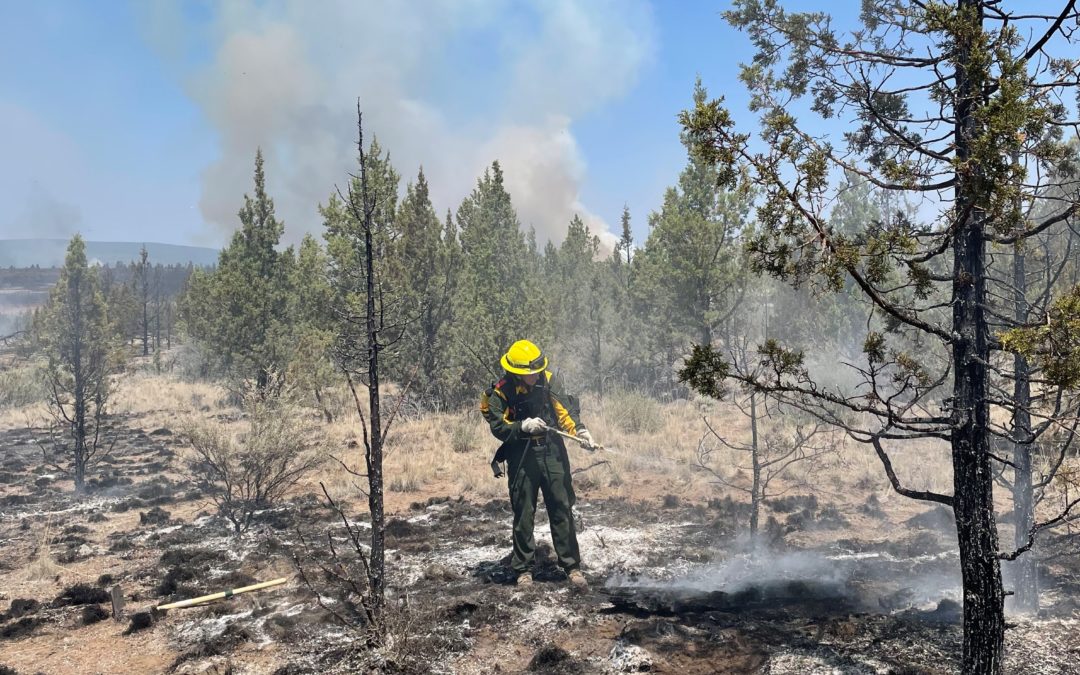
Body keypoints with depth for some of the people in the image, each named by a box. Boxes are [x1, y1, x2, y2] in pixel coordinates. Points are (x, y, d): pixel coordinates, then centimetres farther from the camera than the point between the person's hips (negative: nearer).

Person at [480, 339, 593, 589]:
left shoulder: (548, 381, -2)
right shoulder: (501, 392, -9)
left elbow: (564, 411, -2)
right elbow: (498, 427, -10)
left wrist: (579, 429, -19)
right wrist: (524, 426, -25)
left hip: (552, 452, 2)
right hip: (521, 458, -2)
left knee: (562, 510, 3)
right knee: (523, 514, 6)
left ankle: (572, 566, 11)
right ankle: (523, 569, 19)